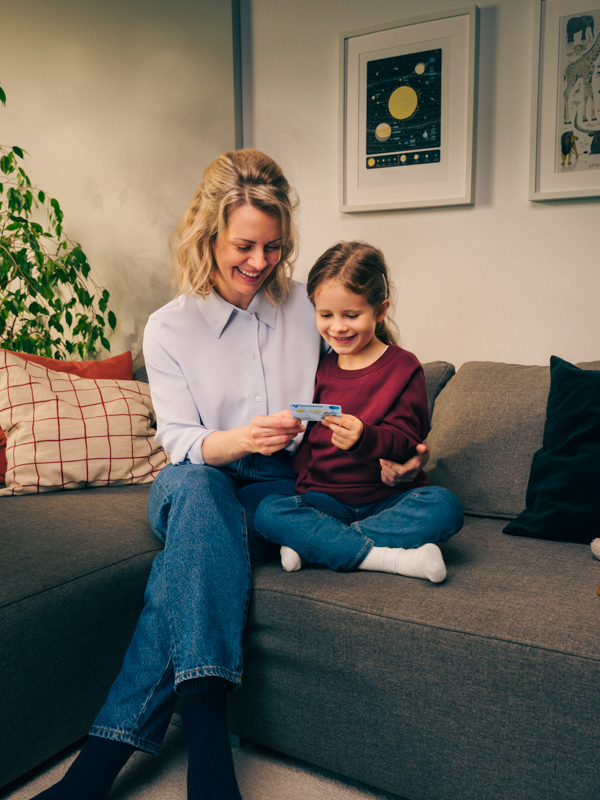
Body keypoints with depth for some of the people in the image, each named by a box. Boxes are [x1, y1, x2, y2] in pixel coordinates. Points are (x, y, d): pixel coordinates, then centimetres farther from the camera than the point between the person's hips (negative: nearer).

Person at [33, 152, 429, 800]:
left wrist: (378, 459, -4)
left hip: (278, 488, 1)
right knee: (195, 489, -39)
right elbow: (182, 444, -5)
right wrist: (240, 439, -27)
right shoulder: (169, 327, 2)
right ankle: (207, 737, -42)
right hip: (197, 486, 0)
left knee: (188, 552, -33)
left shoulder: (302, 304, 7)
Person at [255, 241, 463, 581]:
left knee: (445, 506, -30)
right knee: (268, 512, -25)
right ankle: (390, 558, -31)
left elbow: (404, 441, -9)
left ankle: (312, 544, -27)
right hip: (324, 498, 2)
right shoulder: (318, 367, 10)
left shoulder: (403, 367, 0)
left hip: (388, 498, -2)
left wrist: (363, 438, -30)